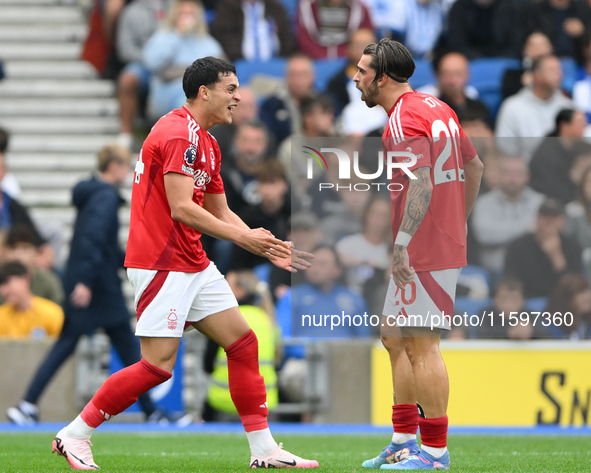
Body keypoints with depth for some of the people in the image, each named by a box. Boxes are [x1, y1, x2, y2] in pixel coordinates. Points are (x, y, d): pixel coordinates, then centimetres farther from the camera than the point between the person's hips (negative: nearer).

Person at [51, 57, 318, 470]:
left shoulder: (207, 143, 17)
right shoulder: (178, 133, -15)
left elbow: (220, 213, 22)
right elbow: (180, 208, -23)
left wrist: (267, 246, 11)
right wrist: (241, 237, -21)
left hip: (194, 265, 10)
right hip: (160, 262, -10)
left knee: (243, 342, 5)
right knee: (158, 365, -12)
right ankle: (74, 435, -1)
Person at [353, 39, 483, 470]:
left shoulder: (404, 121, -15)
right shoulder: (436, 108, 15)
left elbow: (421, 187, -26)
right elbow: (474, 167, 22)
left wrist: (402, 243, -28)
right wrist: (459, 222, 27)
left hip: (422, 252, -10)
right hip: (446, 245, 10)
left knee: (421, 346, -7)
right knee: (396, 339, 16)